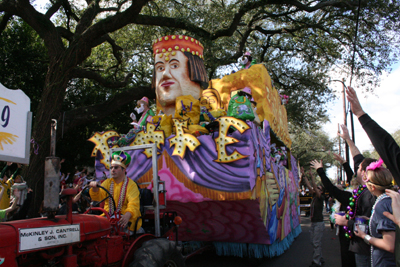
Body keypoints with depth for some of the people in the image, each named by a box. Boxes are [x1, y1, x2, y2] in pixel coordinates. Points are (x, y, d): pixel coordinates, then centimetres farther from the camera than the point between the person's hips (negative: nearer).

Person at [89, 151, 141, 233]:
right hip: (108, 216, 4)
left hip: (124, 218, -4)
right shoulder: (107, 182, 13)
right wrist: (95, 188, -25)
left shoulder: (131, 185, -4)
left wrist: (127, 215, -38)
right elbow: (98, 197, -2)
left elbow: (133, 204, -18)